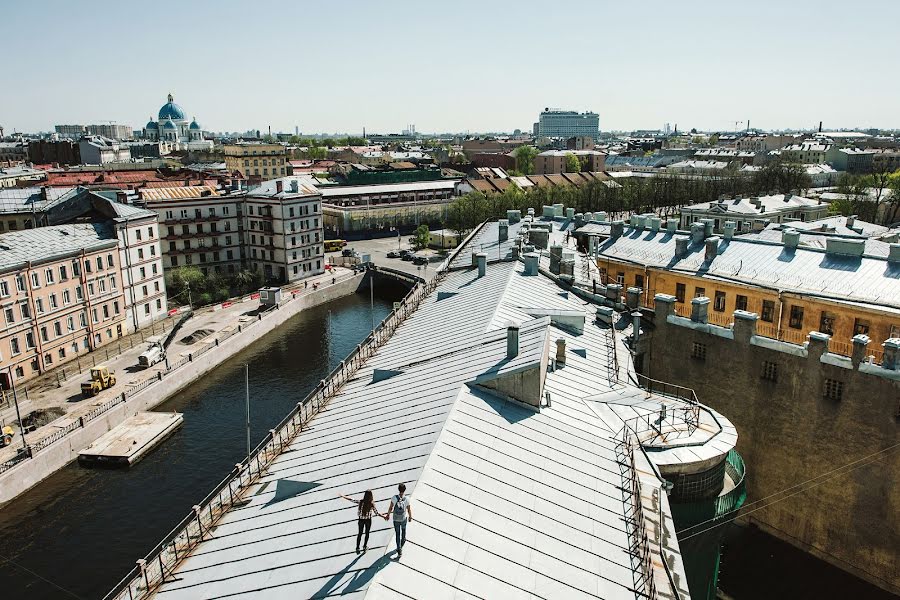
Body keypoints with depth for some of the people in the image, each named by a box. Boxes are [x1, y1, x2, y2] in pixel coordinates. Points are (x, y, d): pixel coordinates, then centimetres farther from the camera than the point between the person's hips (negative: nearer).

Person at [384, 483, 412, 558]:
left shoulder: (394, 498, -22)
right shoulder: (407, 498, -21)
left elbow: (390, 508, -13)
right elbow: (409, 510, -12)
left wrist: (388, 515, 5)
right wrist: (410, 516, 7)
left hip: (396, 520, -1)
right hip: (404, 519, 1)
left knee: (398, 535, 12)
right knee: (403, 532, 28)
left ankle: (399, 551, 10)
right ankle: (400, 547, 45)